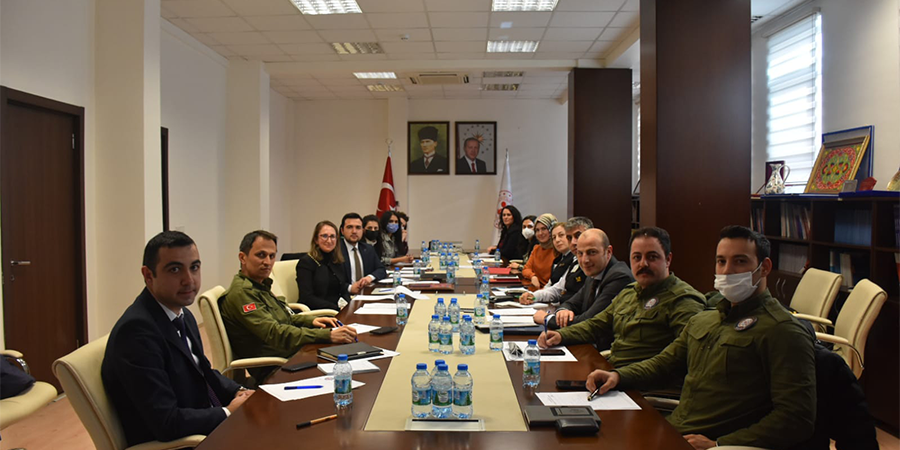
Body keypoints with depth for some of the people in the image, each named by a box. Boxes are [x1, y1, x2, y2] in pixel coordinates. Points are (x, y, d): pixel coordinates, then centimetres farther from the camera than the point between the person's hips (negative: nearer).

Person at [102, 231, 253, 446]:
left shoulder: (183, 315, 4)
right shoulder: (136, 330, -23)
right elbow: (166, 422, -25)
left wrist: (239, 392, -1)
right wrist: (228, 412, -13)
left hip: (207, 428, 8)